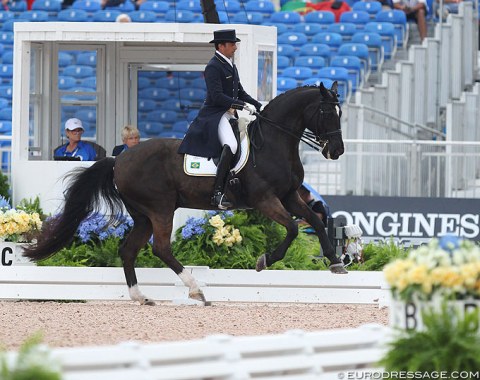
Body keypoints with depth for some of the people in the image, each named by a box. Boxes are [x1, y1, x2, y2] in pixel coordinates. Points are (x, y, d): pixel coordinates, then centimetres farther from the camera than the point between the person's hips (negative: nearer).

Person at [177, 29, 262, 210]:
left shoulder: (231, 65, 17)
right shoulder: (213, 67, -13)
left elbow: (240, 92, 23)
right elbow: (217, 96, -22)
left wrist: (259, 106, 12)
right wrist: (243, 105, -25)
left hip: (230, 114, 10)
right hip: (214, 115, -10)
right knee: (230, 145, -30)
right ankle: (218, 193, -32)